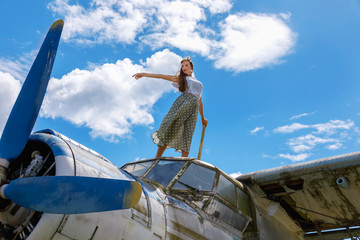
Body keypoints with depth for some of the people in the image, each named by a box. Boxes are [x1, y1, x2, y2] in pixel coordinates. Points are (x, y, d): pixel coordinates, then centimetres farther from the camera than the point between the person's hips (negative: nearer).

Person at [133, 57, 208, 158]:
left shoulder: (198, 83, 30)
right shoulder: (180, 77, 21)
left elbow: (200, 101, 32)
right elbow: (163, 76, 13)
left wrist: (203, 118, 32)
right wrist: (144, 74, 6)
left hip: (194, 108, 3)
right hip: (182, 102, -3)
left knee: (187, 136, -8)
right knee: (170, 128, -14)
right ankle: (157, 159, -12)